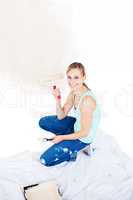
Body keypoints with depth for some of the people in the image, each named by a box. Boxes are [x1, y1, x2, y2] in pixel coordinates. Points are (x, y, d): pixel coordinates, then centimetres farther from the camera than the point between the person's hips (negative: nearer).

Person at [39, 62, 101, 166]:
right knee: (43, 122, 13)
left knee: (45, 160, -8)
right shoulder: (74, 91, -9)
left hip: (83, 138, -8)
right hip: (76, 124, 8)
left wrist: (62, 137, -13)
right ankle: (65, 137, 14)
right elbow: (61, 116, -3)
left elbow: (84, 133, -25)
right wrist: (58, 99, -20)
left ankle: (71, 152, 9)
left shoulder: (87, 100, -34)